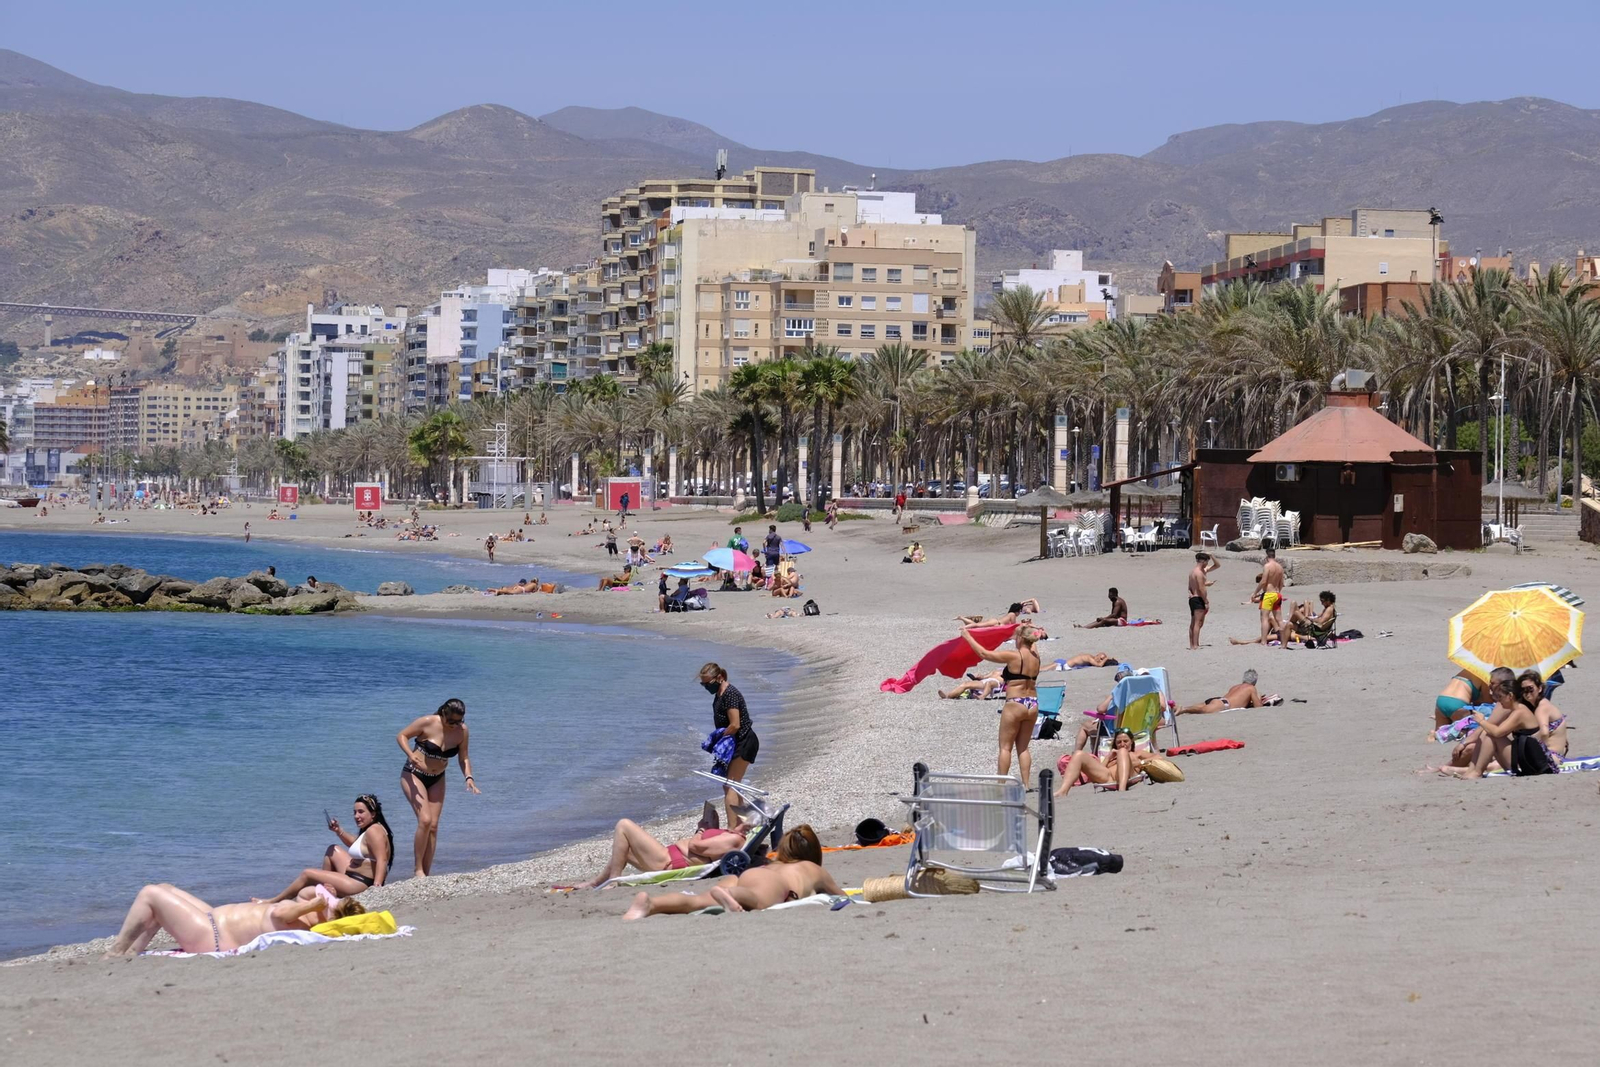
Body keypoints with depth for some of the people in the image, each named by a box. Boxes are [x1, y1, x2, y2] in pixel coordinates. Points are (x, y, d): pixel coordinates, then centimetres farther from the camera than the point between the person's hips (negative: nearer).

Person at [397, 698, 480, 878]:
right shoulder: (427, 723, -21)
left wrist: (468, 777, -17)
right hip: (413, 775, -5)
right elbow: (402, 736, -12)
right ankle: (418, 871, -12)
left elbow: (463, 758, 1)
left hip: (437, 779, 5)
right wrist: (411, 755, -30)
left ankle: (425, 874, 6)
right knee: (425, 819, -20)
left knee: (433, 826, 0)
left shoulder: (462, 731, -9)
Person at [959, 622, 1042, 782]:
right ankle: (1026, 783, 6)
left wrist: (968, 637, 2)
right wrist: (1028, 630, 45)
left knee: (1005, 747, 2)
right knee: (1023, 747, 12)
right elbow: (1032, 644, 29)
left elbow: (984, 653, -9)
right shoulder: (1035, 656, 3)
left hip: (1015, 705, -6)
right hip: (1033, 705, 6)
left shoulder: (1013, 656, -13)